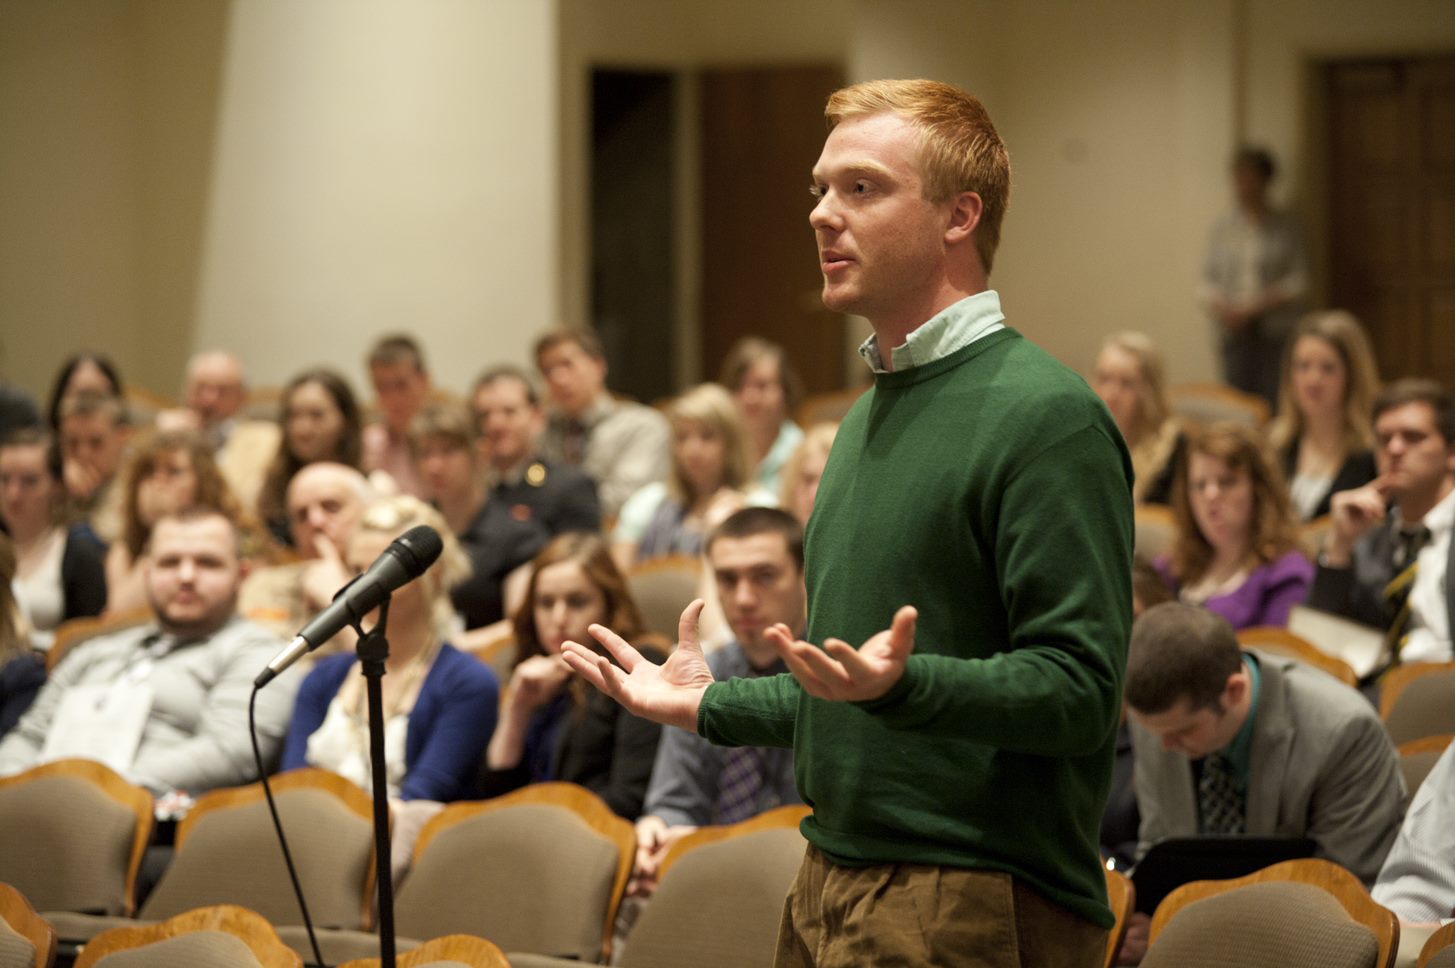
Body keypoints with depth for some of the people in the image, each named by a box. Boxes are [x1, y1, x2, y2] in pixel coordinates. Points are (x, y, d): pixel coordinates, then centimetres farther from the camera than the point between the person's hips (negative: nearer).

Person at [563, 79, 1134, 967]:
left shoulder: (1047, 416, -13)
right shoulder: (873, 411, 17)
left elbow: (1078, 691, -21)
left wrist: (898, 684, -33)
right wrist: (710, 706, 25)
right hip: (830, 895, 9)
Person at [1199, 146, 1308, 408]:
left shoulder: (1284, 227, 2)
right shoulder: (1223, 227, 12)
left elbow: (1297, 281, -3)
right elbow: (1208, 280, 12)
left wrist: (1254, 307, -12)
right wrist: (1220, 308, -8)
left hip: (1275, 328, -3)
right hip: (1234, 330, 3)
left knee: (1274, 402, -11)